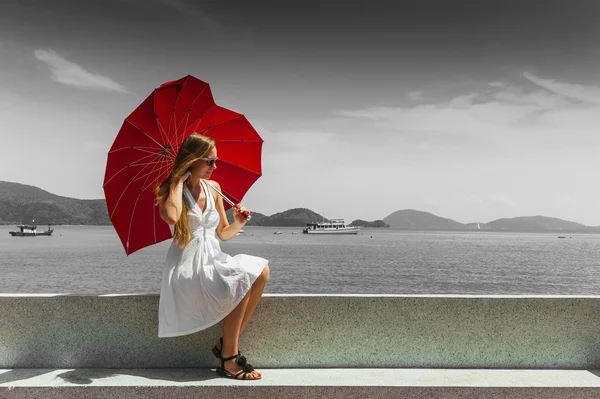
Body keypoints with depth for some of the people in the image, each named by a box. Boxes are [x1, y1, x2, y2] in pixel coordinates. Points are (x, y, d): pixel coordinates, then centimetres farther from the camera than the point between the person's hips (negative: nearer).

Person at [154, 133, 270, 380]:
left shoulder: (213, 188, 10)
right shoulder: (169, 190, -6)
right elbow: (171, 216, -32)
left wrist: (238, 223, -5)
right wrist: (179, 180, -18)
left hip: (213, 261, 6)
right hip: (186, 268, -6)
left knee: (261, 271, -18)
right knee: (241, 279, -27)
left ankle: (225, 344, -7)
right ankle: (228, 360, -12)